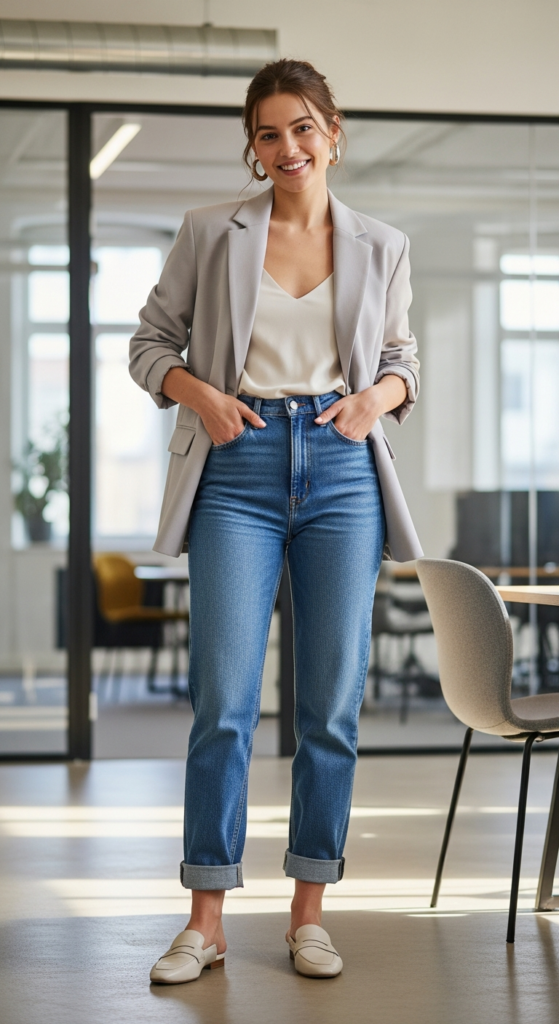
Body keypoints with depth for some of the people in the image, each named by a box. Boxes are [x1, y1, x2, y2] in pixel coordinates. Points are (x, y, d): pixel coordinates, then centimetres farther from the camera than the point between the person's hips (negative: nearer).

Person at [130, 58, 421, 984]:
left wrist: (379, 397, -5)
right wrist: (200, 394, -9)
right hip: (238, 465, -1)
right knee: (223, 702, -5)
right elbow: (151, 341, 9)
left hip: (342, 468, 2)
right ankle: (206, 923, 4)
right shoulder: (211, 233, 5)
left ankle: (309, 914, 13)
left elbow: (403, 357, 17)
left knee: (332, 704, 3)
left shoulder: (381, 247, 9)